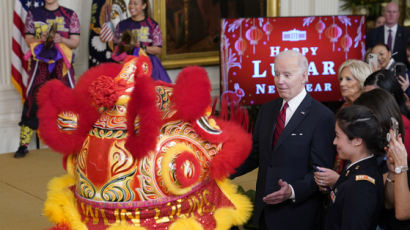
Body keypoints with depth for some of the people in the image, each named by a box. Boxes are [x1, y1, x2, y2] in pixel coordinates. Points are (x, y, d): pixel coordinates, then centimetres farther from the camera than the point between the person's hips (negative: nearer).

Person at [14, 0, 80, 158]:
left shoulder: (70, 15, 7)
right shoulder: (33, 14, 11)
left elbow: (75, 42, 4)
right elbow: (28, 39, 5)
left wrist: (61, 40, -17)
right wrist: (41, 39, -17)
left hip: (62, 63, 0)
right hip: (40, 62, 0)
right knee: (32, 100, -4)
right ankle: (23, 145, 1)